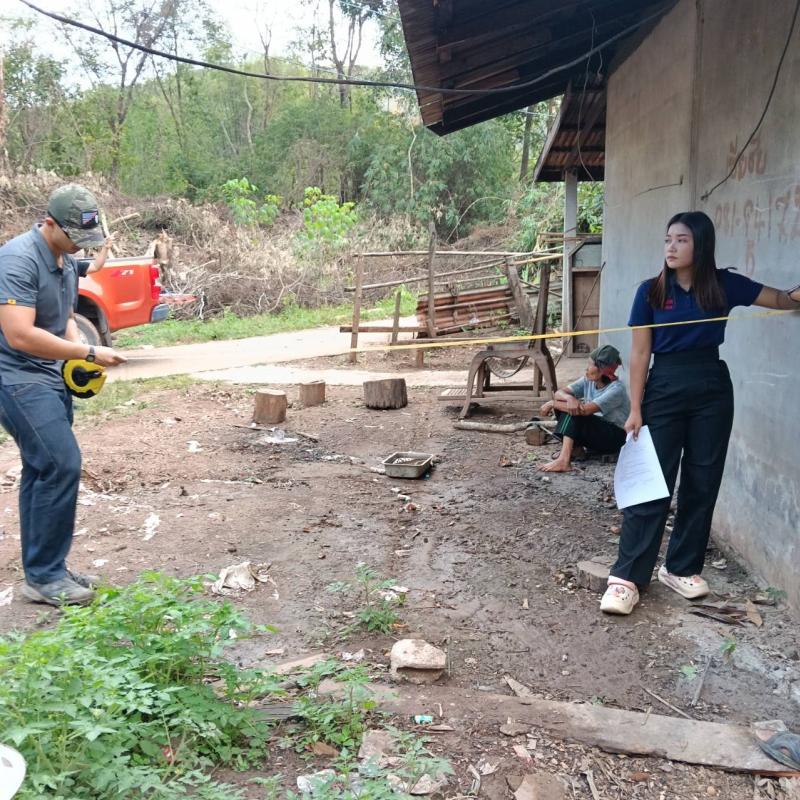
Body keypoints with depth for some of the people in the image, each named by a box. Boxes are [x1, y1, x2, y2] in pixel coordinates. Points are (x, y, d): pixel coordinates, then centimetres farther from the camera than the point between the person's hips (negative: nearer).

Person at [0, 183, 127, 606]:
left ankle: (45, 570, 20)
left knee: (45, 470, 11)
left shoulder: (67, 262, 10)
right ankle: (43, 576, -4)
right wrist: (87, 353, -21)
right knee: (61, 464, -14)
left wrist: (82, 361, 2)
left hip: (49, 377, 9)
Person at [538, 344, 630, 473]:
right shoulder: (588, 380, 1)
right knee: (569, 407, -9)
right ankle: (573, 448, -10)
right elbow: (559, 393, -7)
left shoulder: (616, 390, -22)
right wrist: (569, 398, -32)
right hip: (594, 433, 8)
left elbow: (585, 410, -33)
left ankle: (564, 461, -36)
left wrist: (552, 404, -25)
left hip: (616, 438, -8)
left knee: (573, 413, -27)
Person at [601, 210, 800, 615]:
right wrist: (635, 408, -6)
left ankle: (682, 568, 23)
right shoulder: (651, 291, -4)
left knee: (701, 484, 8)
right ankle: (626, 578, -1)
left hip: (712, 391, 3)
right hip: (664, 390, -2)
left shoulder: (724, 284, 1)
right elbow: (640, 353, -3)